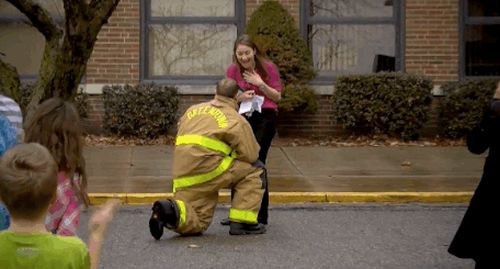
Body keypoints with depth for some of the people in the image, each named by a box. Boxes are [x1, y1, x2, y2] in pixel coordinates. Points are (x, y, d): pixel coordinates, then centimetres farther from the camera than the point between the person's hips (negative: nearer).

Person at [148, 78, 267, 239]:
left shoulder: (193, 110, 23)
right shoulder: (236, 120, 6)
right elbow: (251, 155, 2)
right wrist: (232, 153, 25)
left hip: (182, 177, 6)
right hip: (207, 167, -6)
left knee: (197, 223, 14)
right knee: (253, 171, 11)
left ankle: (168, 210, -16)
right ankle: (242, 222, 7)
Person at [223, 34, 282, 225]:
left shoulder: (268, 67, -4)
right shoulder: (232, 70, 3)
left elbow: (277, 96, 0)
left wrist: (260, 84, -15)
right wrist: (240, 97, -18)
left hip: (264, 117, -4)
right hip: (242, 118, 4)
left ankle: (261, 215, -4)